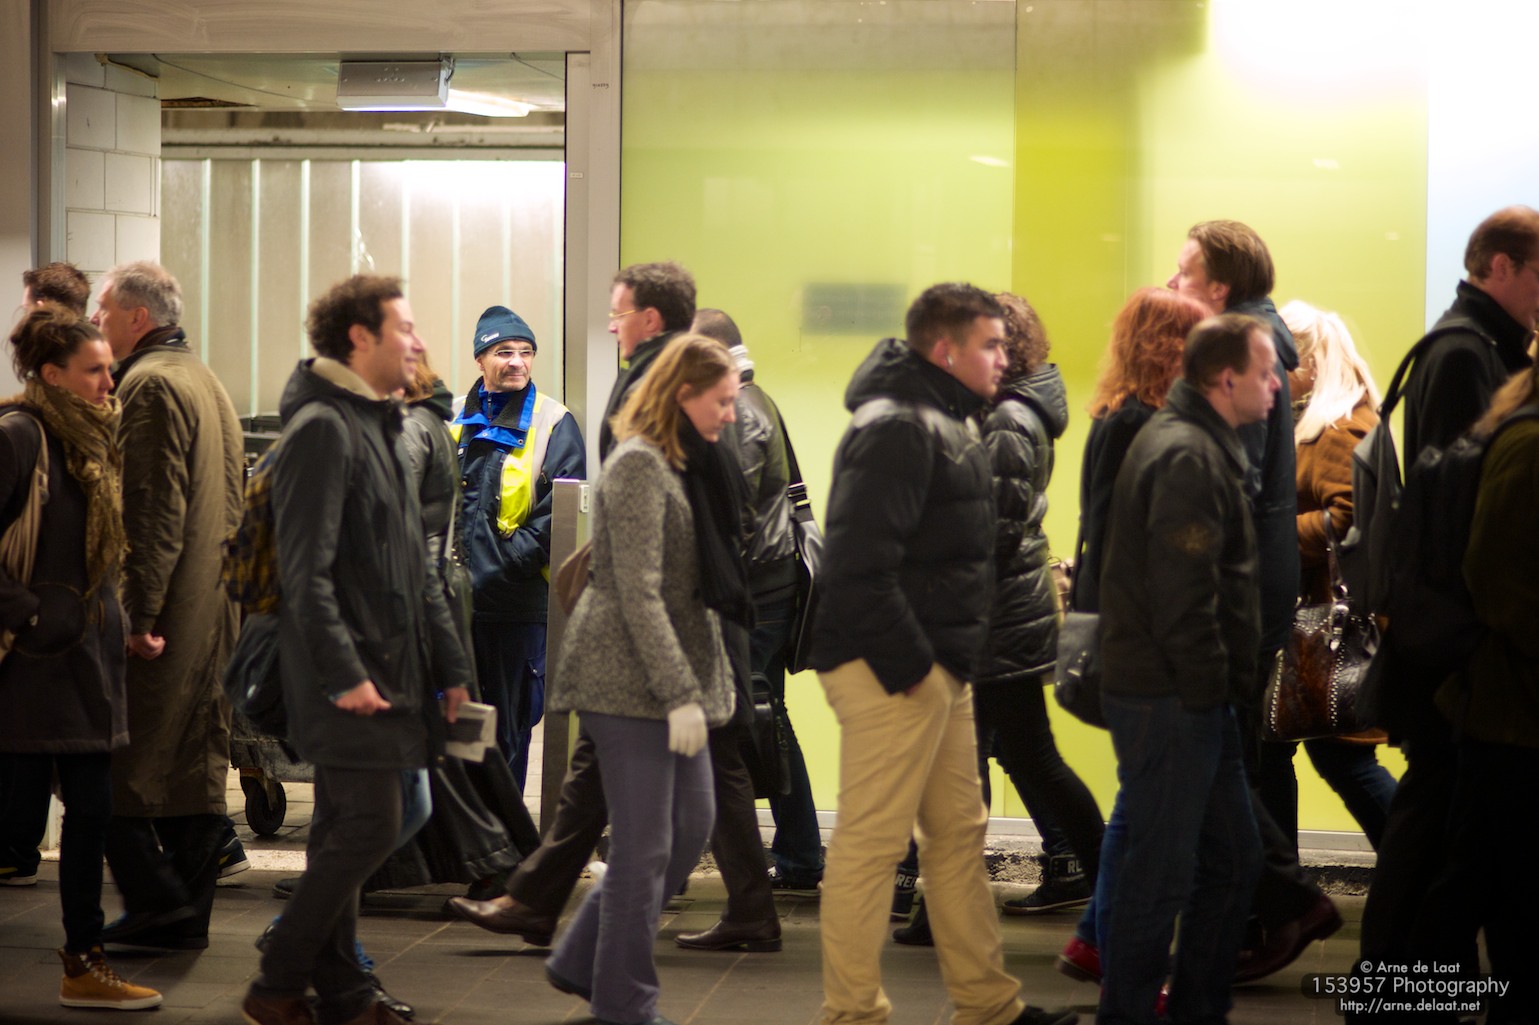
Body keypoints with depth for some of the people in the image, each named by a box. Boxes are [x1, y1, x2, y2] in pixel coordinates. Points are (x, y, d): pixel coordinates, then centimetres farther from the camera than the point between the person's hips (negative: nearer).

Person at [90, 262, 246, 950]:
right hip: (213, 612, 9)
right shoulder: (208, 382, 17)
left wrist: (138, 613, -21)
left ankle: (156, 897, -7)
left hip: (161, 610, -9)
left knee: (119, 764, -3)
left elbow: (155, 510, -20)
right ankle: (187, 914, 13)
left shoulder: (149, 385, -12)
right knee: (197, 760, 9)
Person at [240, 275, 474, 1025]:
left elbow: (414, 566, 22)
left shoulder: (376, 427, 18)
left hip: (388, 671, 10)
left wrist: (448, 662, 18)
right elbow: (306, 571, -19)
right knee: (369, 828, -10)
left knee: (344, 833, 12)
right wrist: (342, 673, -24)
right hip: (350, 674, -10)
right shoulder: (322, 429, -13)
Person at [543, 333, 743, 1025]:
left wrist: (698, 686, 16)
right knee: (644, 846, -4)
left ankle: (582, 962, 22)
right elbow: (638, 593, -19)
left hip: (675, 678, 9)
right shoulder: (638, 465, -13)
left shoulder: (689, 466, 15)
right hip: (629, 681, -9)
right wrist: (680, 695, -22)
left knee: (691, 827, 12)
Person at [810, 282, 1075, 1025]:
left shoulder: (946, 425, 18)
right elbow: (859, 561, -24)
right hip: (893, 672, -11)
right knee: (871, 842, -5)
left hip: (937, 668, 11)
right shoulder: (895, 429, -15)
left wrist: (950, 661, 14)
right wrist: (906, 665, -22)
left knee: (960, 834, 15)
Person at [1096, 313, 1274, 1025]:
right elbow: (1182, 592, -22)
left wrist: (1223, 685, 16)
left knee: (1233, 858, 15)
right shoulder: (1187, 457, -17)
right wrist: (1209, 686, -16)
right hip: (1169, 699, -10)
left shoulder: (1199, 445, 17)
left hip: (1193, 698, 10)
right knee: (1162, 871, -3)